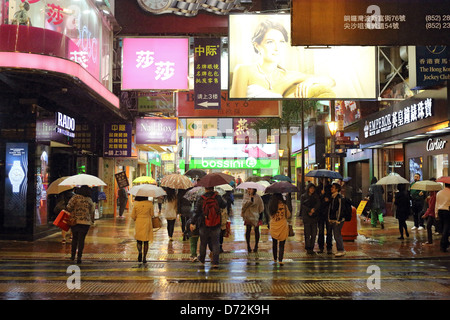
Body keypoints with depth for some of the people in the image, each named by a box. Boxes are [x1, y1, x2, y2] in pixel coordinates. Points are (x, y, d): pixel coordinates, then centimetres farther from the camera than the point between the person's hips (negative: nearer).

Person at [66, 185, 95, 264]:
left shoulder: (75, 197, -3)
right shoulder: (90, 200, 4)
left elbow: (69, 207, -10)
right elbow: (92, 212, 9)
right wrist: (91, 221, 21)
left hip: (75, 221, 0)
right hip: (85, 222, 0)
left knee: (74, 238, 16)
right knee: (81, 240, 4)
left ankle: (73, 255, 22)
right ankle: (79, 257, -1)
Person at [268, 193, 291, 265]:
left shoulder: (271, 205, -4)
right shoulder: (284, 205, -11)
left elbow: (270, 215, 6)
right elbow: (288, 215, 1)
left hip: (273, 227, 3)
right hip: (282, 226, -3)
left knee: (274, 243, 17)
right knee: (281, 244, 3)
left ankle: (275, 258, 27)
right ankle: (280, 260, -5)